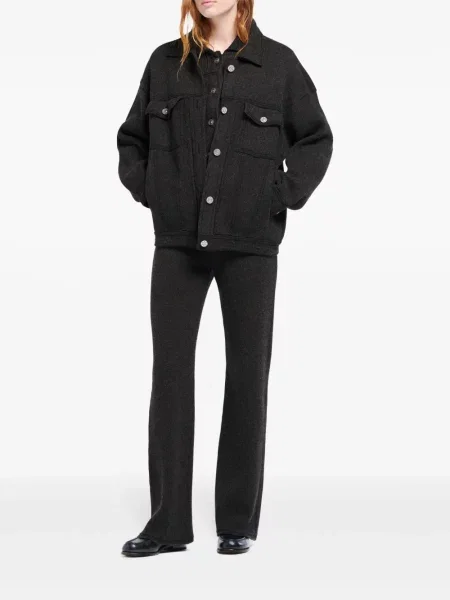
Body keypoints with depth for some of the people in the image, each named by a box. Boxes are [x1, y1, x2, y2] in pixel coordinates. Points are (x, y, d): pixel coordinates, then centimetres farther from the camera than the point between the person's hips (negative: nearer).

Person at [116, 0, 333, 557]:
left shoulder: (278, 63, 1)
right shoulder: (165, 62, 7)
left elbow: (316, 139, 9)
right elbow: (131, 138, 18)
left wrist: (284, 196, -2)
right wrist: (146, 190, 4)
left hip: (250, 244, -2)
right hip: (178, 244, 2)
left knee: (247, 375, 4)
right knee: (170, 374, 0)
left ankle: (239, 522, 15)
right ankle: (168, 523, 8)